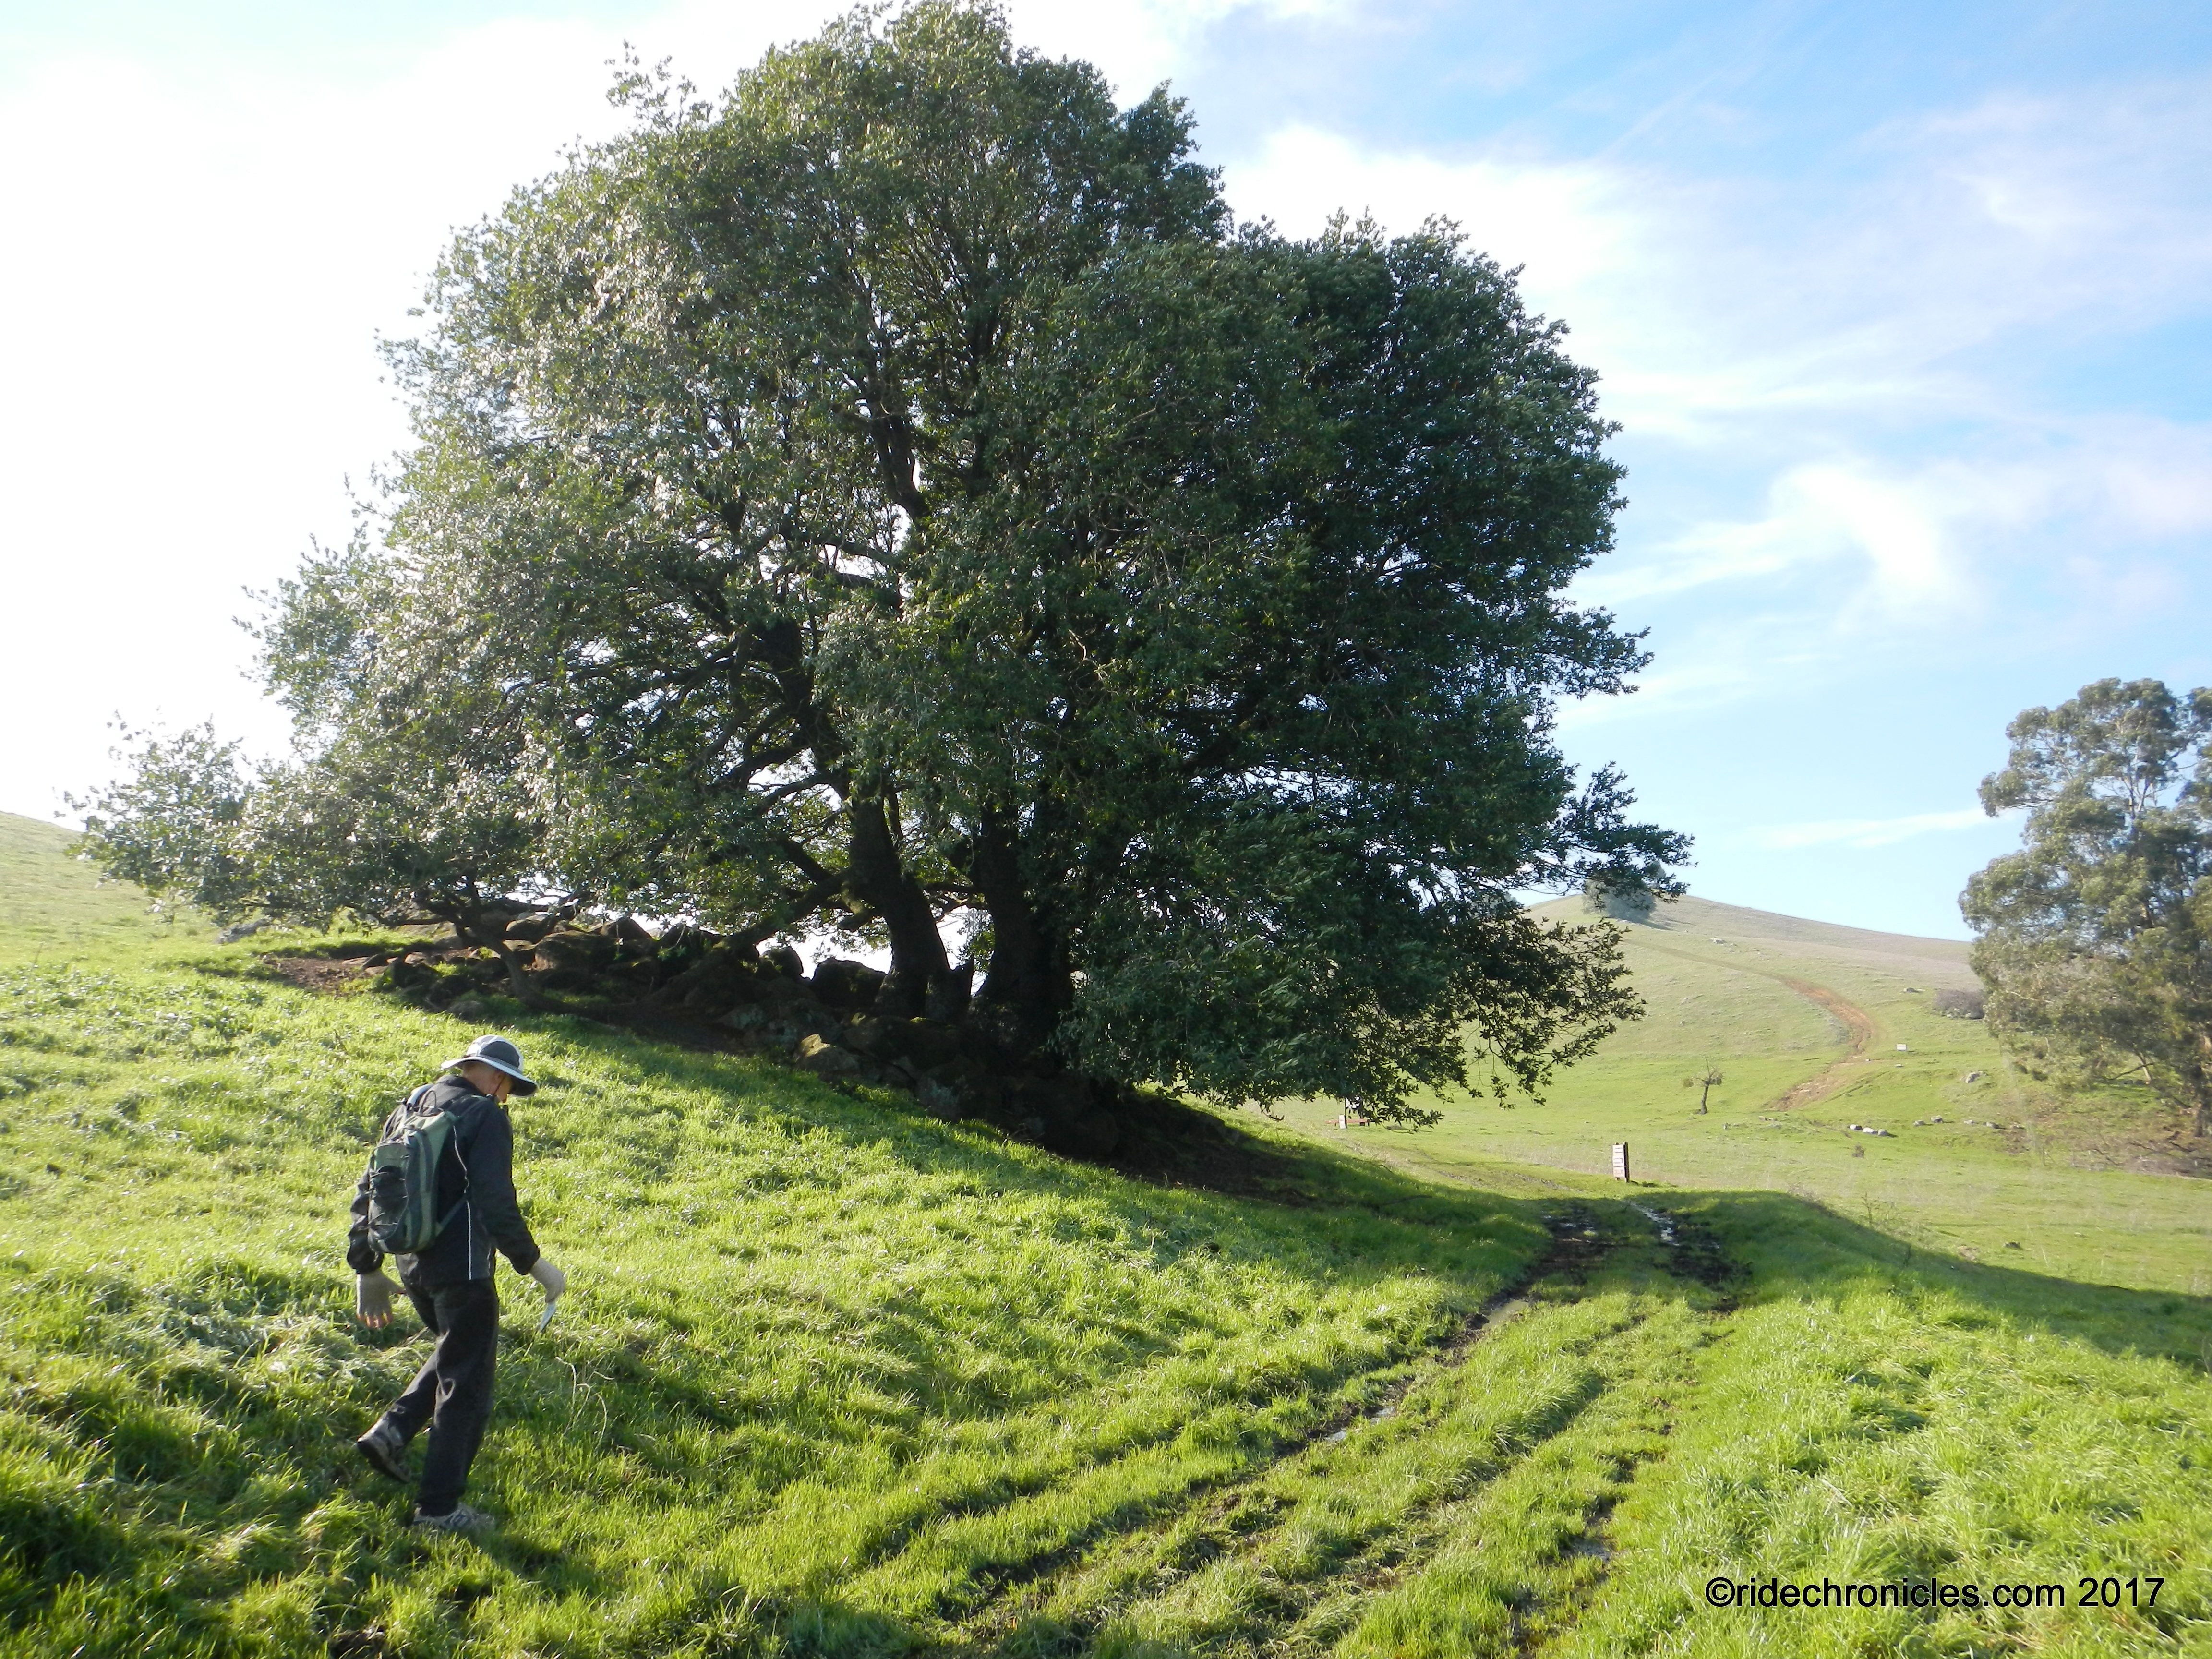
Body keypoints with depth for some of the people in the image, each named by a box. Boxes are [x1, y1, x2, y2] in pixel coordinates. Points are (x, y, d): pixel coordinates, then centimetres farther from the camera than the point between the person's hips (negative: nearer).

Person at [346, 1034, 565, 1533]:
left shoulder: (408, 1109, 11)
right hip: (461, 1270, -8)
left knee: (455, 1351, 30)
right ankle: (439, 1507, 10)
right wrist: (535, 1264, -15)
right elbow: (495, 1203, -22)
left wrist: (367, 1268, 20)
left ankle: (392, 1432, 17)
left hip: (413, 1267, 8)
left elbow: (368, 1191, 14)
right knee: (466, 1385, 5)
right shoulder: (483, 1116, -13)